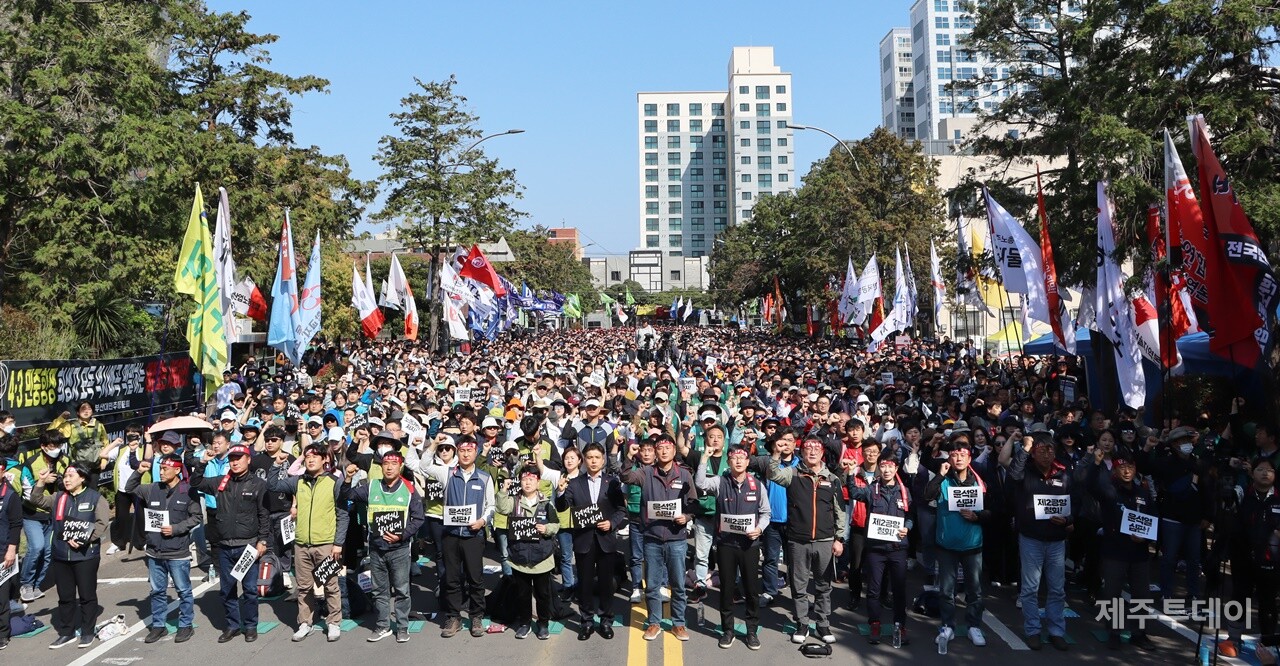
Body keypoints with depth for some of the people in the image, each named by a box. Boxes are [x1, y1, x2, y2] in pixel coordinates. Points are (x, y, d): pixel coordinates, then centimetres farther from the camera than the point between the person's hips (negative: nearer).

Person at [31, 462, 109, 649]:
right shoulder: (59, 497, 11)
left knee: (87, 595, 4)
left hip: (86, 556, -5)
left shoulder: (95, 498, -5)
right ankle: (66, 633, 23)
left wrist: (82, 540, -17)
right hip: (61, 556, 5)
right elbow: (37, 501, 3)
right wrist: (41, 483, -9)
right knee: (65, 596, 13)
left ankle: (87, 632, 16)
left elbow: (102, 523, -11)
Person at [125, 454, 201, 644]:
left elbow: (197, 517, -6)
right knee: (157, 591, 16)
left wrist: (176, 528, -16)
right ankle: (158, 625, 29)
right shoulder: (153, 489, 4)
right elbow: (129, 488, 16)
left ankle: (186, 625, 19)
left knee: (183, 590, 7)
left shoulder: (188, 491, -9)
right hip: (154, 551, 5)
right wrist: (138, 472, -1)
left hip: (178, 552, -5)